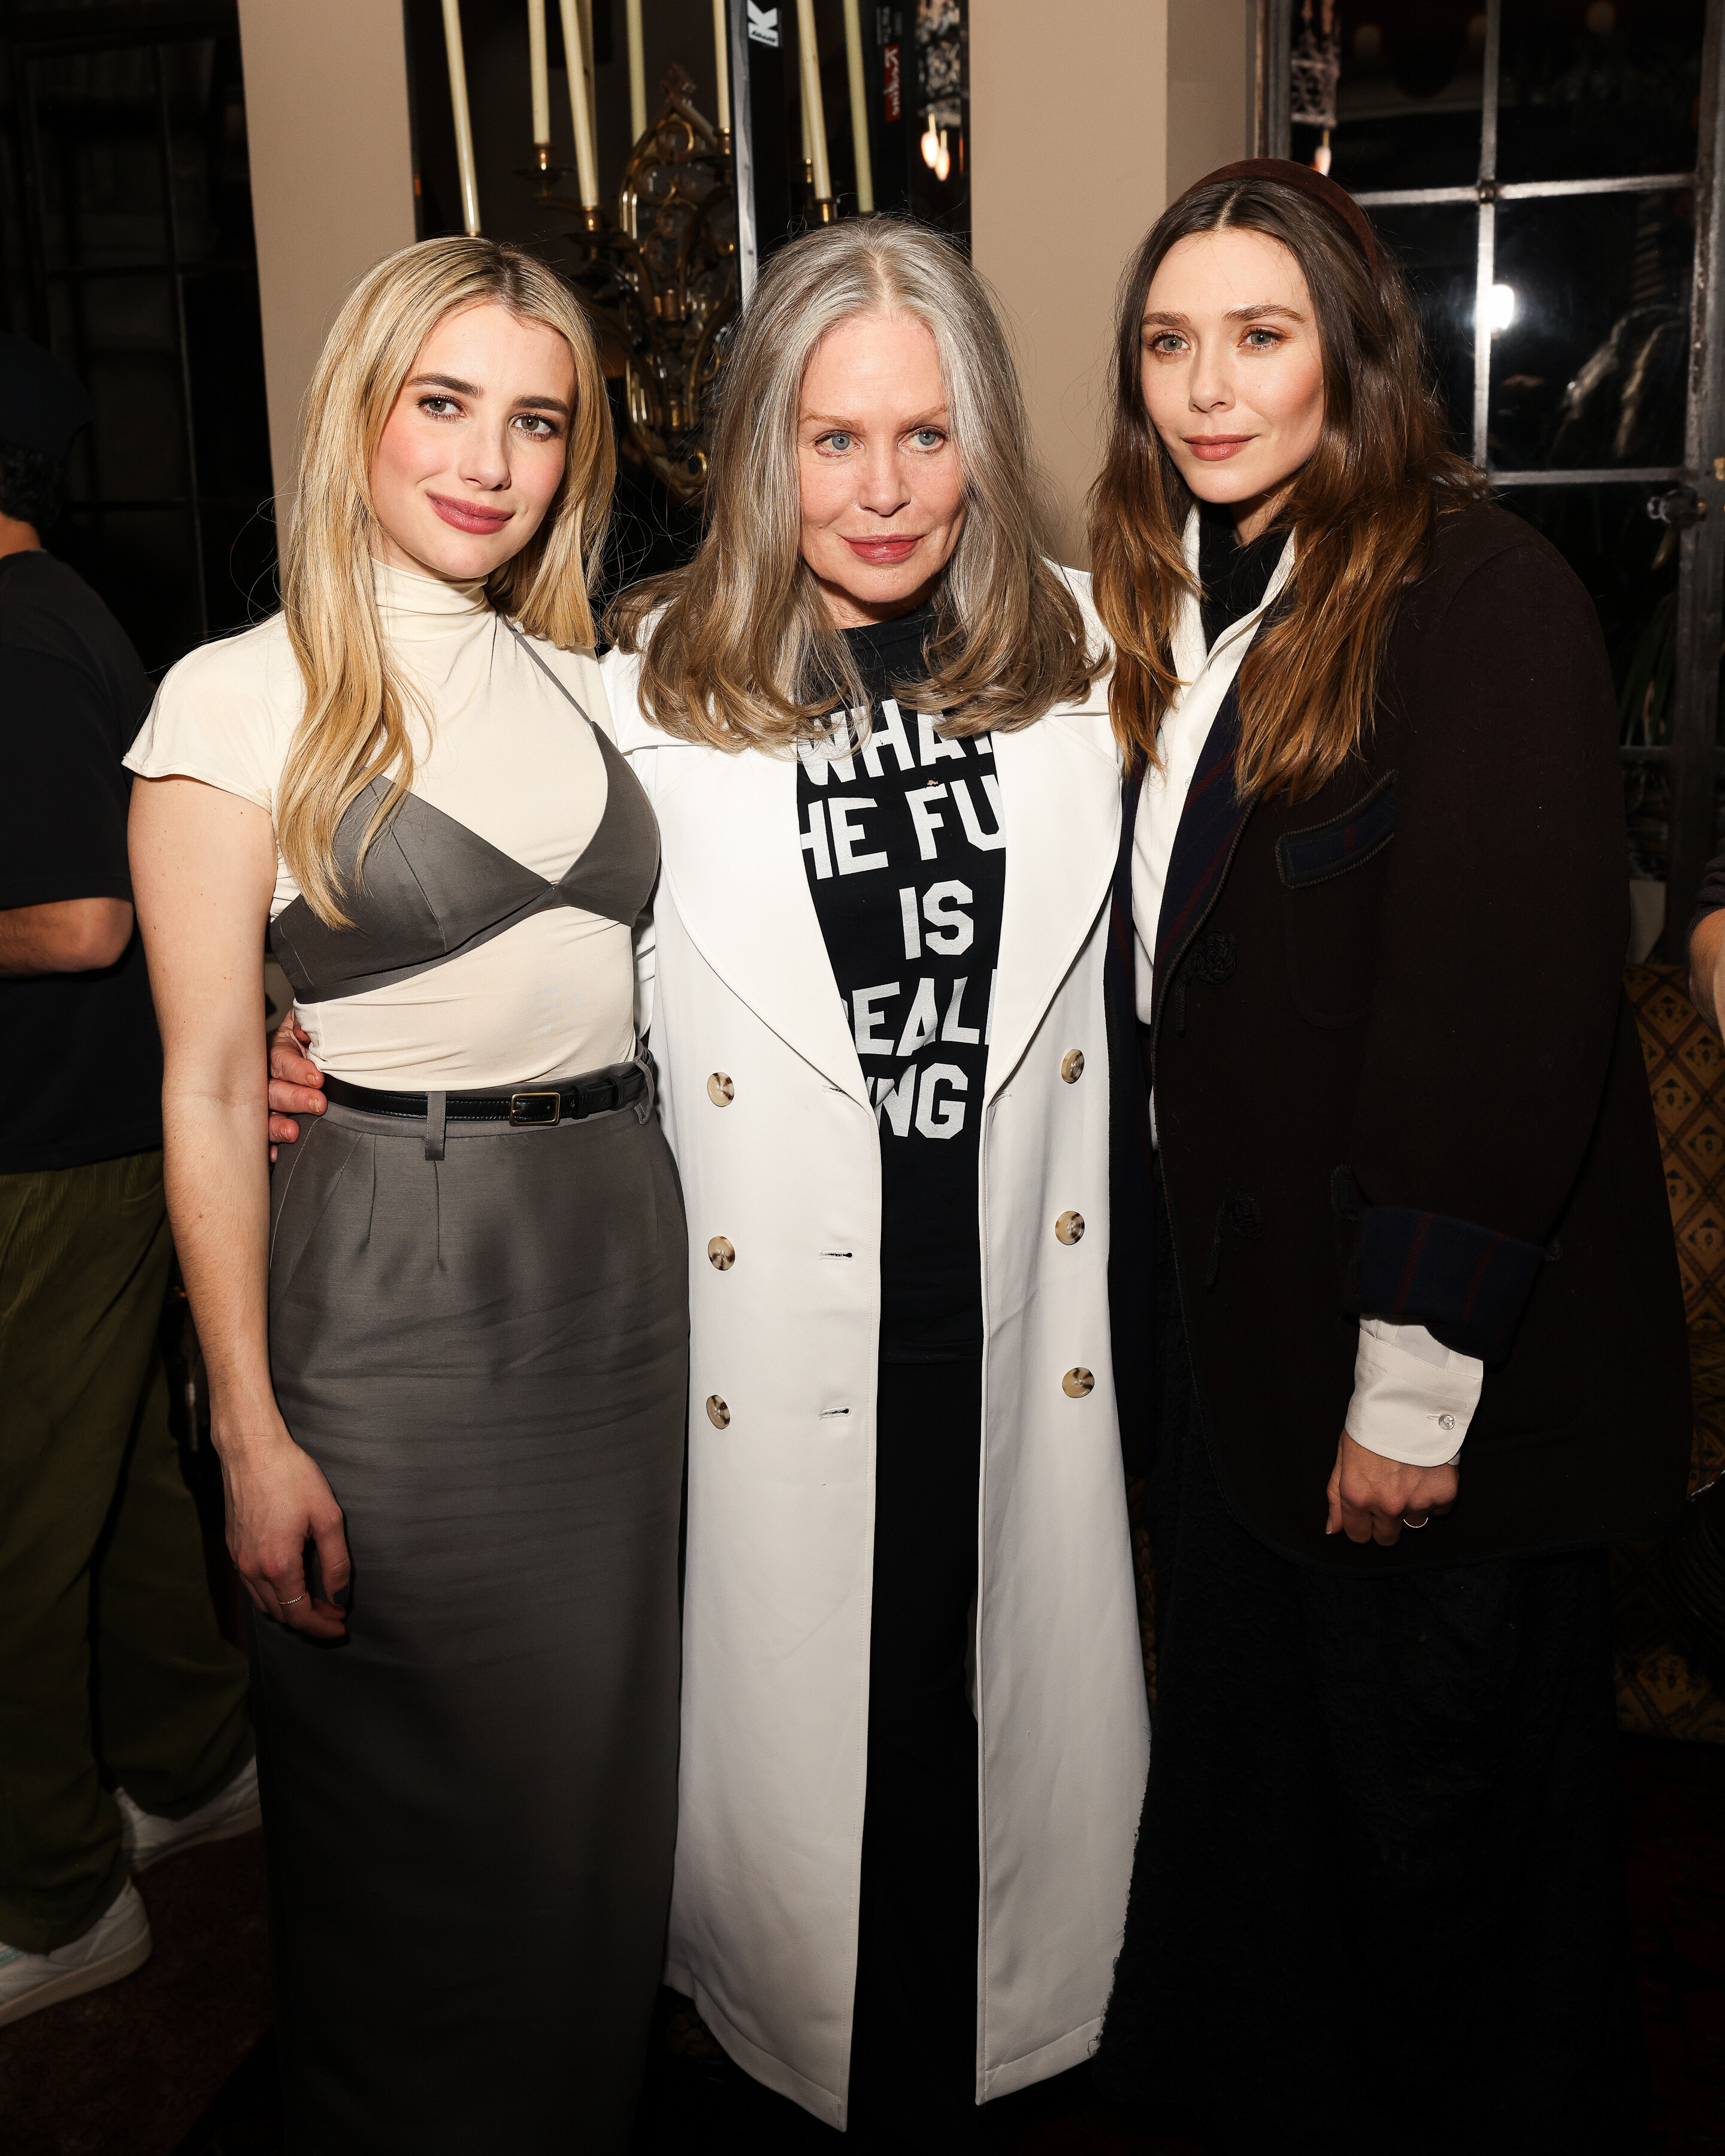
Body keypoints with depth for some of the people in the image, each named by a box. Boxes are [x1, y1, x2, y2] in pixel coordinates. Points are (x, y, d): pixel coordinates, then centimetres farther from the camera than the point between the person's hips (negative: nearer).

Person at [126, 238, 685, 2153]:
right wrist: (252, 1434, -11)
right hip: (391, 1282, -5)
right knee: (415, 1818, 10)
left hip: (626, 1256, 6)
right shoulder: (239, 700, -8)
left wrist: (668, 1272, 9)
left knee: (598, 1788, 19)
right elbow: (207, 1093, -9)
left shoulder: (585, 682, 9)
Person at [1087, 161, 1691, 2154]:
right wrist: (1168, 1279, 7)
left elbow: (1508, 1006, -21)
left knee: (1435, 1814, 12)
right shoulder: (1167, 606, 8)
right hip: (1221, 1316, 7)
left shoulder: (1480, 598, -16)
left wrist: (1415, 1385, -20)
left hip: (1426, 1363, -7)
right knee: (1243, 1756, 22)